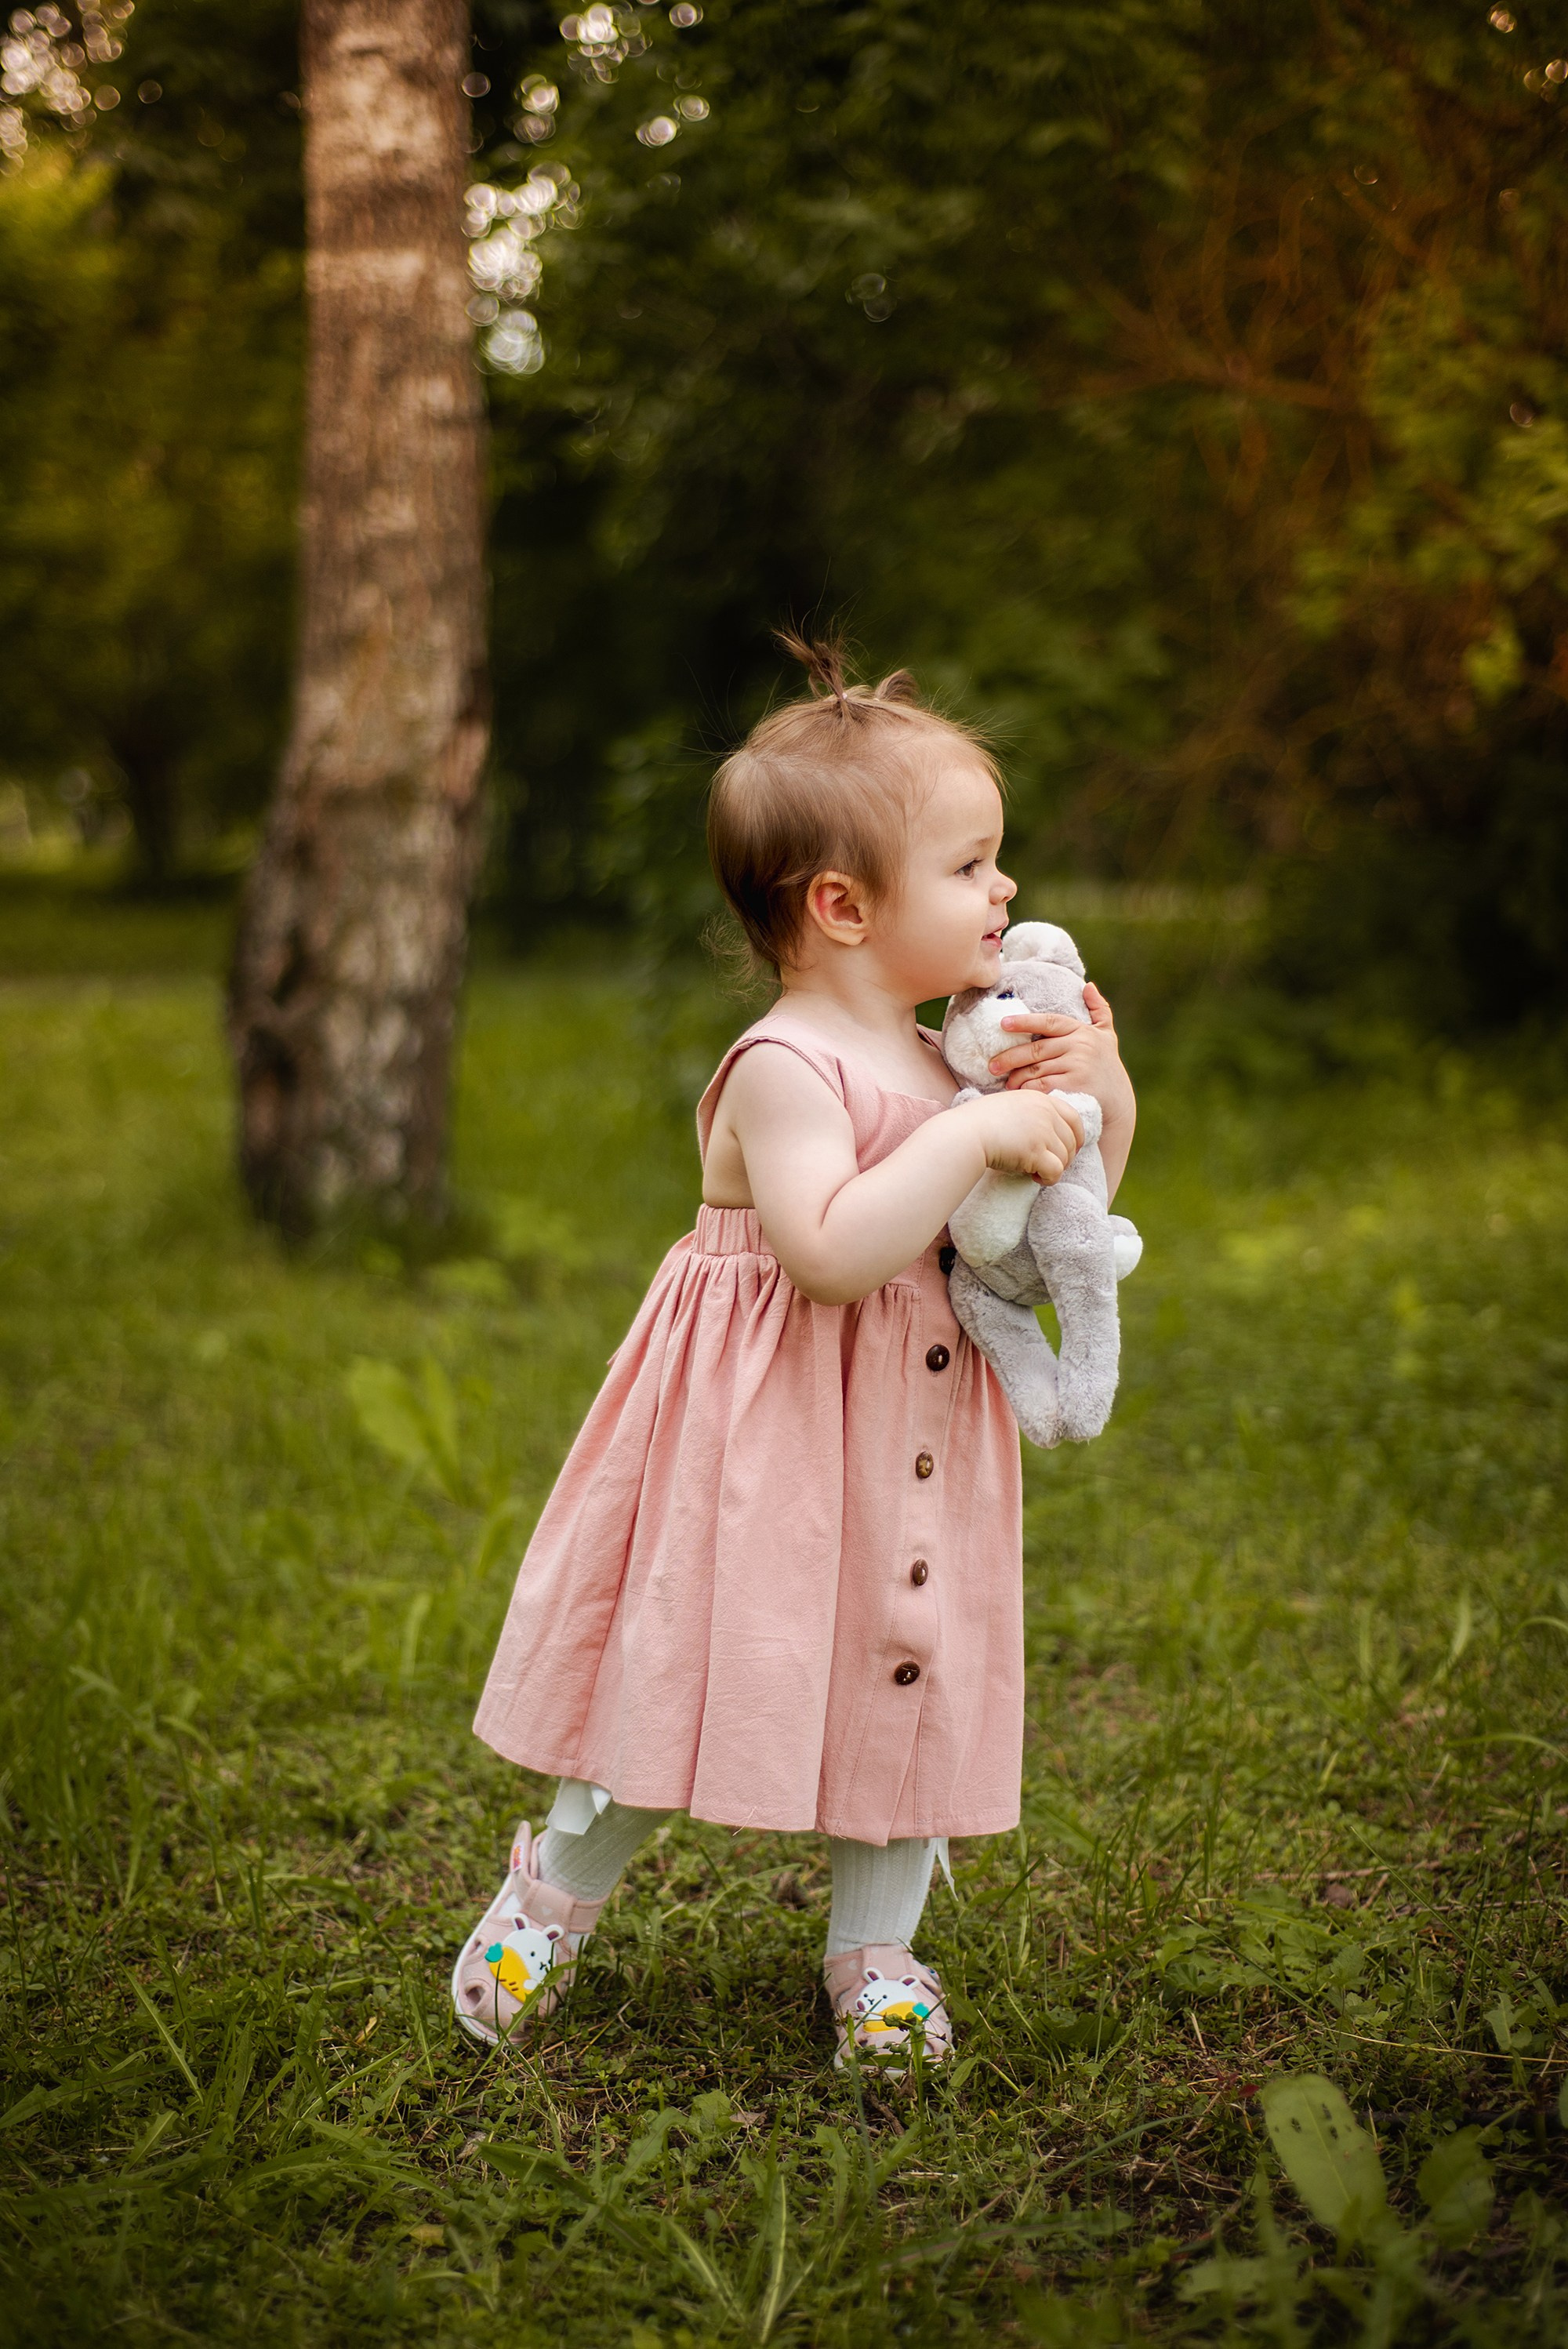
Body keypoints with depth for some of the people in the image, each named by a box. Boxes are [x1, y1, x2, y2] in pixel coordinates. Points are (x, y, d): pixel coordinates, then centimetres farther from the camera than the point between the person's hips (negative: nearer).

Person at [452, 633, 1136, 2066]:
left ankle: (876, 1949, 28)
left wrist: (1099, 1087, -3)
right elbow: (830, 1250, -32)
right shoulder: (786, 1069, -19)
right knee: (693, 1665, 2)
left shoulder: (947, 1056, 6)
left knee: (910, 1677, 11)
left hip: (916, 1433, 7)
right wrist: (974, 1134, -30)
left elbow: (1078, 1194, 16)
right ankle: (559, 1890, 28)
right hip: (768, 1434, -7)